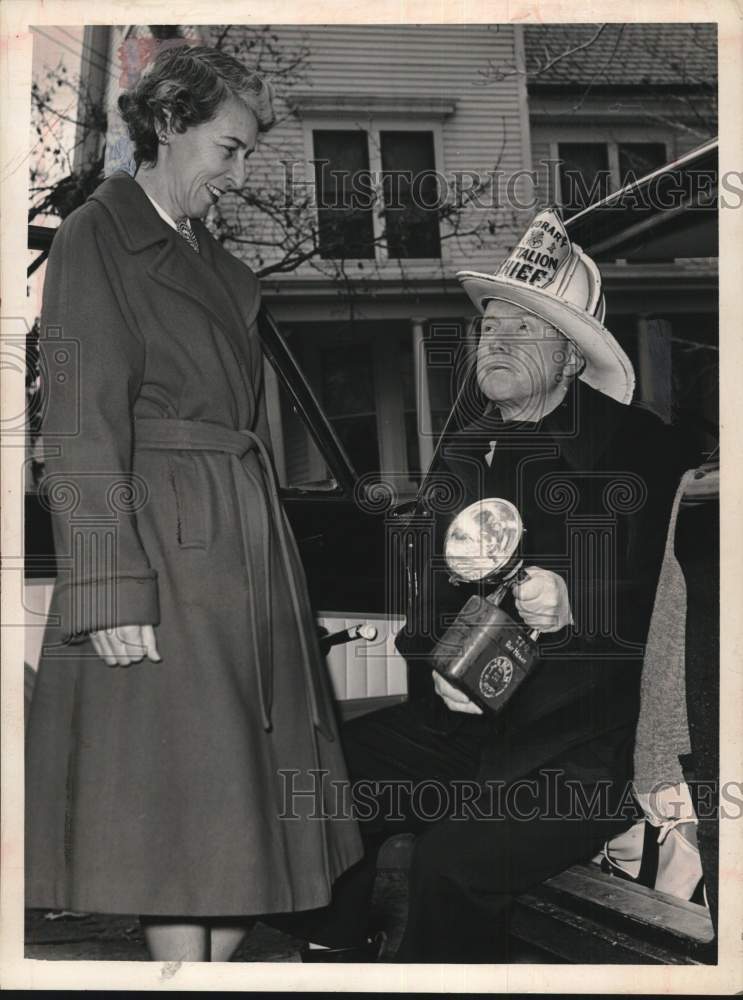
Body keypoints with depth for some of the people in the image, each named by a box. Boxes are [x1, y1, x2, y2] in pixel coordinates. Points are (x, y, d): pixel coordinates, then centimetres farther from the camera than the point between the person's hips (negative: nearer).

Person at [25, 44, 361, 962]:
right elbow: (82, 428, -12)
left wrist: (265, 548, 11)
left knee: (247, 792, 9)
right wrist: (111, 590, -19)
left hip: (248, 551, 8)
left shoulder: (213, 258, 18)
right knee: (180, 796, -3)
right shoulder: (95, 240, -5)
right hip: (163, 549, -8)